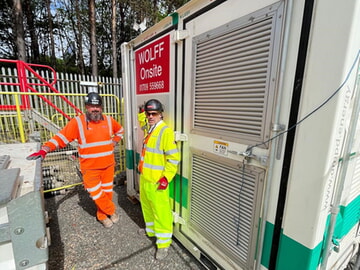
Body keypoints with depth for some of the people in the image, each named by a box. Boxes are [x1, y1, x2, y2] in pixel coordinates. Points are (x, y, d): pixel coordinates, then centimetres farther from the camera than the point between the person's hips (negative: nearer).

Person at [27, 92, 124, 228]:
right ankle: (112, 211, 30)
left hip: (108, 166, 3)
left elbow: (120, 131, 18)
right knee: (97, 194, 3)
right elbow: (61, 137, -11)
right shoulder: (77, 122, -9)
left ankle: (102, 215, 38)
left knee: (107, 191, 15)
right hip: (90, 168, -3)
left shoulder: (109, 120, 0)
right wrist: (44, 150, -23)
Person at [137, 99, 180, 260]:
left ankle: (164, 243, 22)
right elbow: (142, 120, 35)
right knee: (147, 207, 24)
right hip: (144, 178, 9)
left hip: (157, 181, -9)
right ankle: (150, 229, 47)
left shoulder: (165, 132, -19)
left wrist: (166, 178, -21)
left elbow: (174, 158, -21)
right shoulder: (149, 128, 7)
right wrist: (142, 112, 20)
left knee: (160, 211, 4)